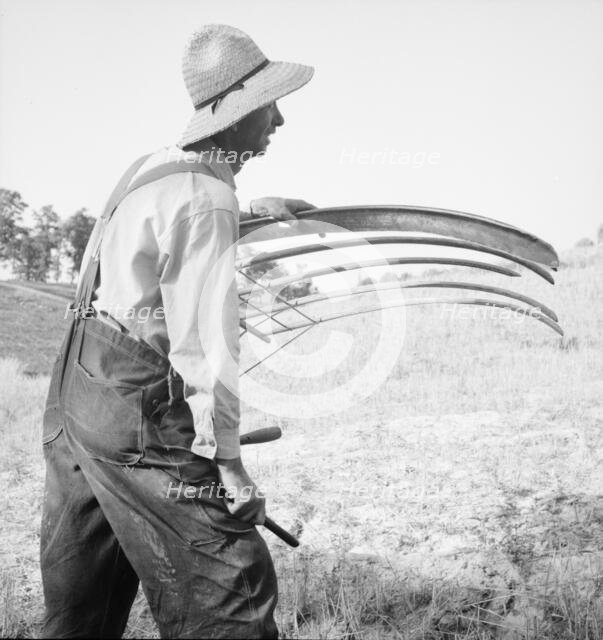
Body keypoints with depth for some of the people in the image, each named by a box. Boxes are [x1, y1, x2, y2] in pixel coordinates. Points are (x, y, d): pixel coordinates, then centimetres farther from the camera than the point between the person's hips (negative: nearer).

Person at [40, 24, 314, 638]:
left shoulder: (151, 166, 12)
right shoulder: (206, 201, -16)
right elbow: (203, 343, -20)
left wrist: (255, 207, 45)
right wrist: (230, 467, -15)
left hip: (74, 393, 10)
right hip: (138, 411, -10)